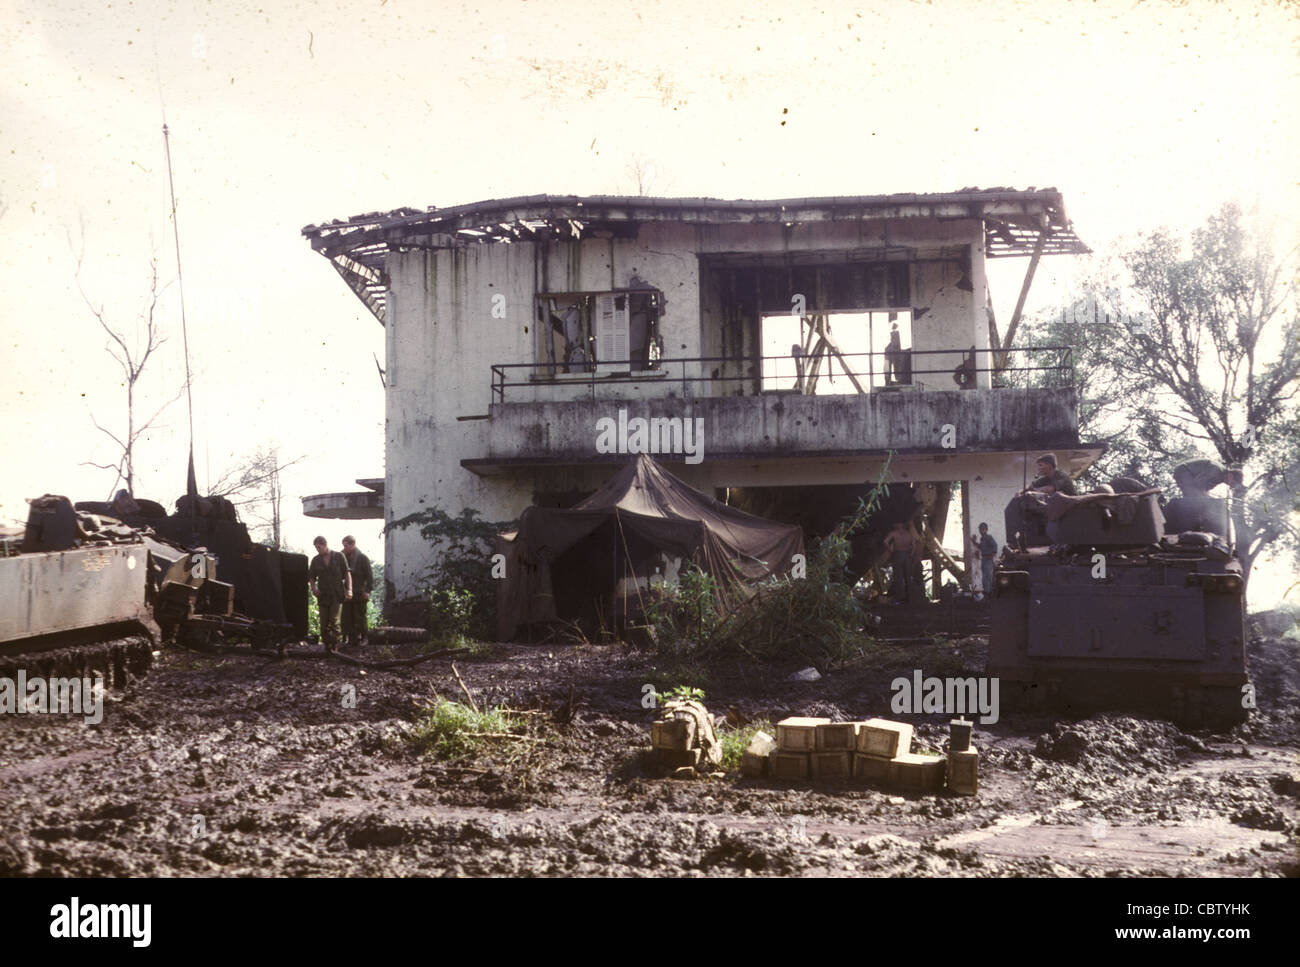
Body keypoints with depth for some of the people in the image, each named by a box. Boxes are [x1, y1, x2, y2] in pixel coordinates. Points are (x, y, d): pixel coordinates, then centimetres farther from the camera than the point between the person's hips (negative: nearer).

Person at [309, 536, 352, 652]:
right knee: (324, 623, 2)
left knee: (334, 621, -13)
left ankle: (334, 646, -11)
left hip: (337, 595, -3)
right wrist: (313, 588, -6)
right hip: (323, 596, 3)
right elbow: (311, 577, 15)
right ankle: (327, 646, 12)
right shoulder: (316, 560, 9)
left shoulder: (339, 557, 2)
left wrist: (349, 590, -7)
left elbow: (347, 573, 3)